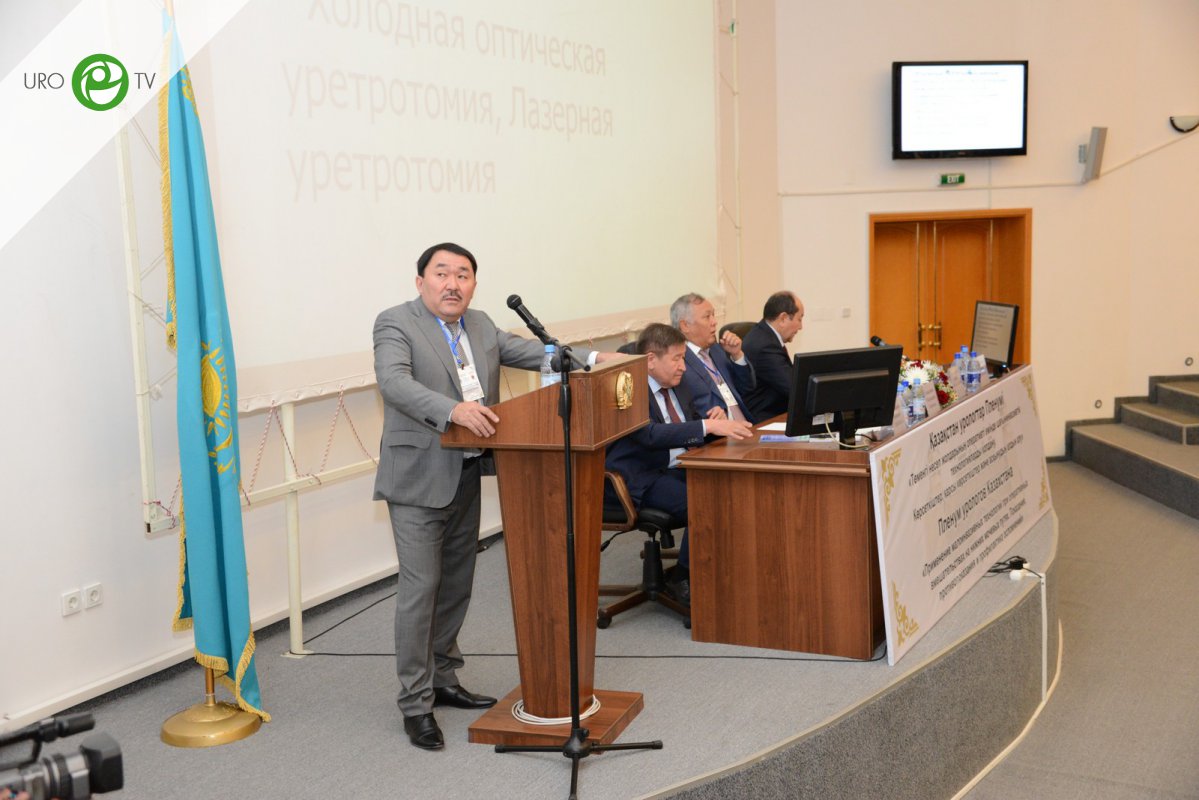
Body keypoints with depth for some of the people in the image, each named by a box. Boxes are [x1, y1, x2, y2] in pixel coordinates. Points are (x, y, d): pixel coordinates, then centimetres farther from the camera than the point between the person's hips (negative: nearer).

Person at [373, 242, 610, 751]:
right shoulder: (395, 323, -10)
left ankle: (443, 680, 30)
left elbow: (529, 351, 13)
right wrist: (453, 410, -41)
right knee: (420, 587, -6)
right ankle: (415, 704, 4)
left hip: (466, 475, 7)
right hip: (418, 478, -7)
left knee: (456, 584, 15)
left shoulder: (480, 326, 12)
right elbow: (393, 381, -26)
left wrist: (590, 359, -2)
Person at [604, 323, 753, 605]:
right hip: (644, 480, -8)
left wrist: (714, 417, -2)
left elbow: (691, 428, 23)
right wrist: (709, 426, -34)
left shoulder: (676, 386, 14)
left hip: (679, 469, 8)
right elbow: (652, 434, -29)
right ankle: (681, 580, -8)